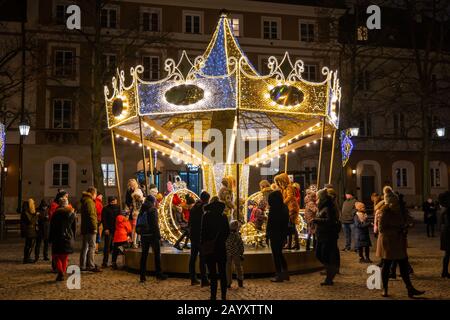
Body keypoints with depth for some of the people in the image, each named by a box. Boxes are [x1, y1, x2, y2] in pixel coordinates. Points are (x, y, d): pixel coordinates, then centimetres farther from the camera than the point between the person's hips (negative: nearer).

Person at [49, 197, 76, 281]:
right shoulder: (72, 213, 5)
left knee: (56, 256, 4)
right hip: (69, 238, 4)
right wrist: (73, 237, 19)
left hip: (58, 238, -3)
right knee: (65, 257, 13)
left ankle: (60, 273, -14)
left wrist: (50, 239, 3)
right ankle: (63, 273, 11)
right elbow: (74, 227, 11)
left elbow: (52, 227, -4)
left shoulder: (56, 214, -6)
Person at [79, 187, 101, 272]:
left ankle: (83, 266, 16)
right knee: (92, 247, -9)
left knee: (85, 247, 12)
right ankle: (91, 266, -12)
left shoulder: (84, 201, 20)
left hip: (85, 228, 10)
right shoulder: (89, 201, -11)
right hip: (90, 228, -10)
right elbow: (91, 215, -19)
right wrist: (94, 227, -19)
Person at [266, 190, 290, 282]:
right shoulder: (285, 207, 6)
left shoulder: (273, 209, -16)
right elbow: (287, 222, 11)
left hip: (275, 235, -7)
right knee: (279, 253, 21)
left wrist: (267, 236, -8)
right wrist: (285, 235, 18)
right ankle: (285, 272, 23)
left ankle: (279, 275, 6)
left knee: (276, 255, 2)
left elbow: (270, 223, -15)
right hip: (283, 234, 7)